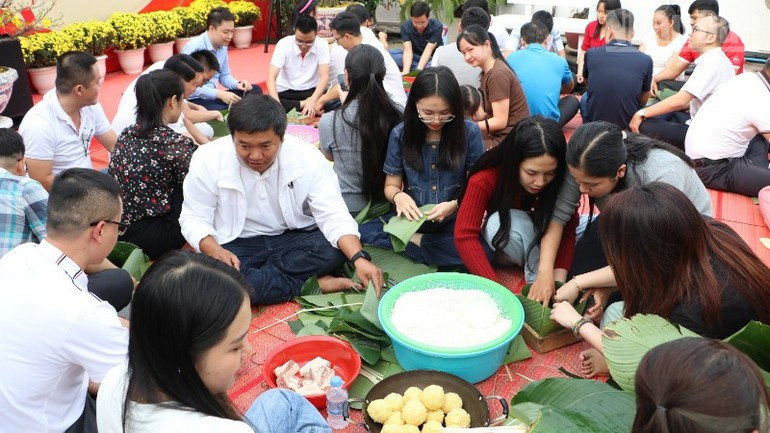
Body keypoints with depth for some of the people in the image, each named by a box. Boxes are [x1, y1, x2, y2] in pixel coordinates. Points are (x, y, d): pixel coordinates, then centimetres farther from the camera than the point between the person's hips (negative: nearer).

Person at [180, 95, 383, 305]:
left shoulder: (307, 157, -15)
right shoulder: (207, 160, -14)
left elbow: (333, 216, -18)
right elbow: (194, 219, -7)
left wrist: (359, 258, -35)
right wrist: (215, 250, -29)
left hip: (295, 238, 0)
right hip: (237, 245, 0)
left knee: (334, 248, -30)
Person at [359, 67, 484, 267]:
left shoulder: (469, 132, -6)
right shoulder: (400, 134, -2)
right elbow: (391, 186, 6)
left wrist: (454, 205, -22)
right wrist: (398, 196, -19)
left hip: (456, 221, -1)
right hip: (413, 218, 2)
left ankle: (413, 243, -14)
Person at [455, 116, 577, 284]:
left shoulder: (561, 180, -26)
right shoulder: (486, 178, -32)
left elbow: (567, 229, -26)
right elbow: (465, 235, -38)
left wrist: (558, 283, -40)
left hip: (542, 239, 3)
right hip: (499, 241, -3)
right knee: (498, 222, -35)